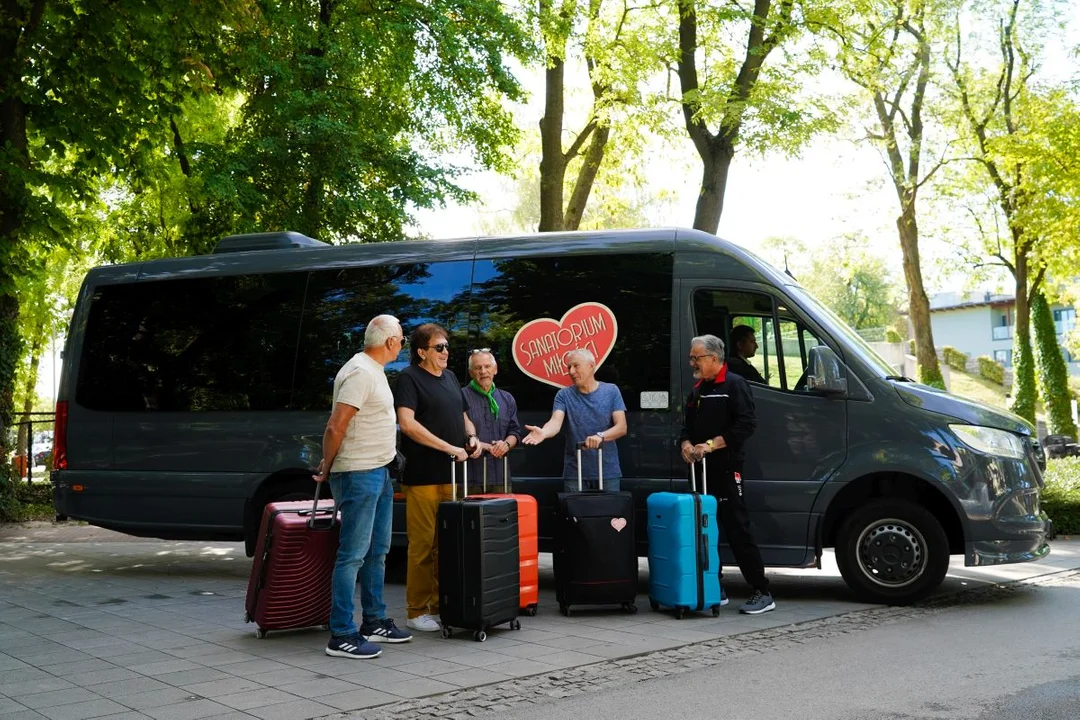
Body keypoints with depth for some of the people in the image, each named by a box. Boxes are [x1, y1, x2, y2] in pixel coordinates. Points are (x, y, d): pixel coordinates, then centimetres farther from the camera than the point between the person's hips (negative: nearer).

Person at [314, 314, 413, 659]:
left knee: (377, 551, 16)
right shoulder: (360, 372, -18)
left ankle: (375, 622, 26)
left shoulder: (372, 370, 14)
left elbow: (335, 425, 21)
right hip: (358, 475, -10)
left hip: (378, 472, 10)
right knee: (353, 555, -7)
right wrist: (326, 469, -10)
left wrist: (328, 465, 19)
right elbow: (335, 427, -21)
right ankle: (342, 636, -2)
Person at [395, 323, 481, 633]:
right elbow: (407, 423, -17)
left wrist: (472, 436, 5)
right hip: (423, 476, -7)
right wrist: (450, 448, -17)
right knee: (423, 545, -4)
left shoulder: (450, 377, 17)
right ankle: (417, 611, 5)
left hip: (452, 474, 7)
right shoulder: (409, 378, -6)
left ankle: (440, 605, 19)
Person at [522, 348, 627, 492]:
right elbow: (556, 422, -14)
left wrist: (600, 436, -26)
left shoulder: (611, 391, 2)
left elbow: (621, 427, -6)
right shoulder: (564, 395, 2)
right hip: (575, 473, 0)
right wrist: (544, 432, -38)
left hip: (607, 472, 0)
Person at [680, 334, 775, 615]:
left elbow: (746, 424, -15)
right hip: (701, 470, 8)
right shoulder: (697, 391, 20)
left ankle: (762, 593, -3)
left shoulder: (734, 385, -6)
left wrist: (711, 445, -19)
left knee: (738, 529, -8)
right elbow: (688, 426, 24)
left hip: (726, 470, -8)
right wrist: (686, 444, 2)